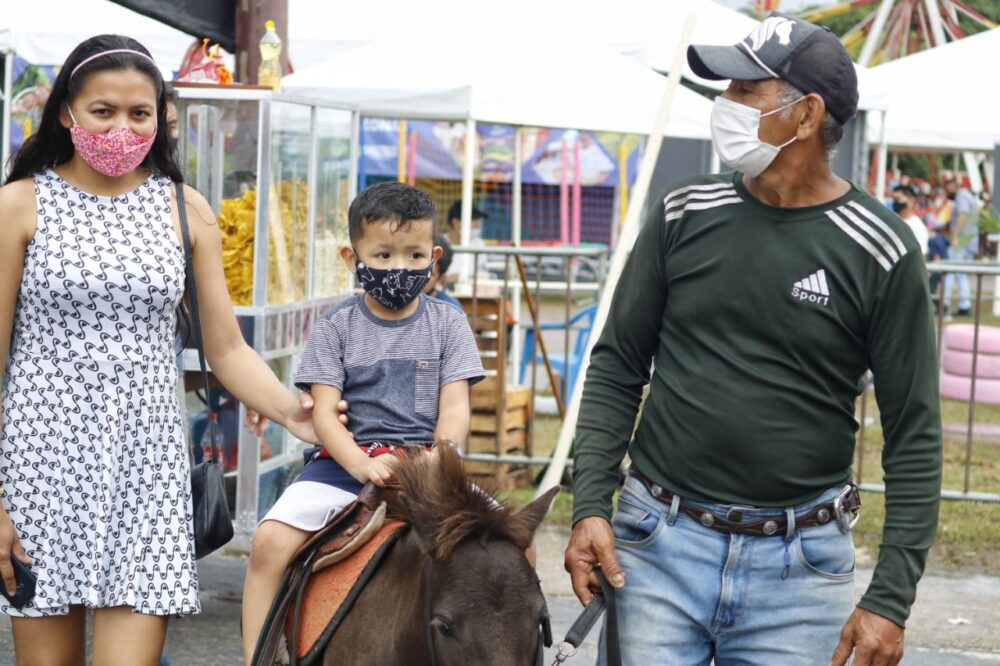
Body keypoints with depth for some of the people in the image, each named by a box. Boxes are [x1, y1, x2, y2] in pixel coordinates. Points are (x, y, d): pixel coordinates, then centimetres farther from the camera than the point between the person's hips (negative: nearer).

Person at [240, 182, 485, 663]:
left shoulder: (446, 324, 8)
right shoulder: (336, 328, 6)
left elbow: (455, 409, 2)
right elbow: (324, 413, -2)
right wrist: (361, 464, -21)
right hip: (347, 458, 0)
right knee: (271, 540, -22)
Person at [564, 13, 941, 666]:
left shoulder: (880, 252, -7)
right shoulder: (685, 215, 1)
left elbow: (915, 436, -5)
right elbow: (617, 368, 8)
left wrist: (890, 599, -10)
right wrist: (590, 506, -3)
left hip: (800, 564, -2)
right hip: (661, 545, 2)